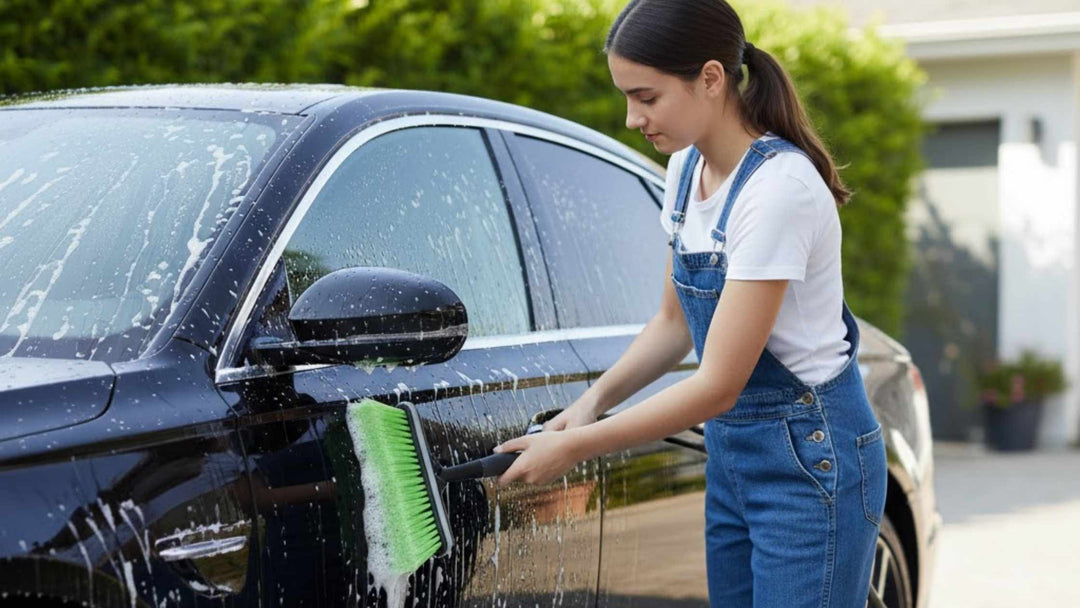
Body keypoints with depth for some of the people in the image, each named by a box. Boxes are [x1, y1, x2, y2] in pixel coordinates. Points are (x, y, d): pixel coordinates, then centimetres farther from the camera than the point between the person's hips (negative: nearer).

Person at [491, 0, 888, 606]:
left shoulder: (777, 188, -24)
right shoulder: (687, 168, 3)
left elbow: (718, 385, -23)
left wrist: (573, 448, -18)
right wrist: (591, 403, -2)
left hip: (810, 460, -8)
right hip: (731, 449, 8)